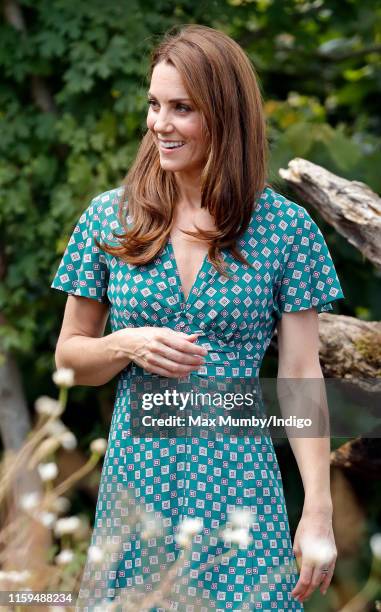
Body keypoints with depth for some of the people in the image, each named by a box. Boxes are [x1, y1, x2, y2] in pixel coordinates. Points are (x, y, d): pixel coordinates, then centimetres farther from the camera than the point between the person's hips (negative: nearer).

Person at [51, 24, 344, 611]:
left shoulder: (287, 228, -2)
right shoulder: (110, 219, 3)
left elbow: (301, 375, -2)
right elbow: (69, 356, 10)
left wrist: (319, 509, -8)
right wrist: (128, 345, -12)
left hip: (240, 488, -1)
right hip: (135, 478, 2)